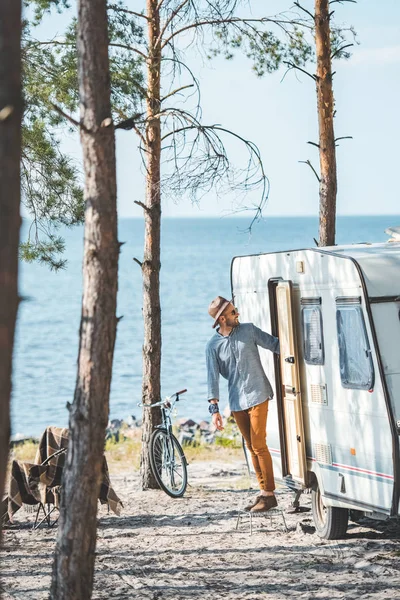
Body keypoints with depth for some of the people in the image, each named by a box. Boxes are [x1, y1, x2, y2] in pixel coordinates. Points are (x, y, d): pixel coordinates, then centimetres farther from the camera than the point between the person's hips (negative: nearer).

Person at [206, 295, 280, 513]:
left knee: (259, 446, -8)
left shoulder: (249, 330, 0)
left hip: (257, 396, -2)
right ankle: (263, 491, 16)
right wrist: (214, 408, -5)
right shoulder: (213, 346, 1)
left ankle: (269, 494, -3)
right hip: (237, 402, 2)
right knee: (251, 447, 8)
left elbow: (274, 344, 6)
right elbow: (213, 378, 0)